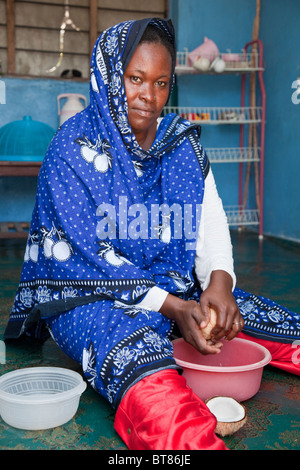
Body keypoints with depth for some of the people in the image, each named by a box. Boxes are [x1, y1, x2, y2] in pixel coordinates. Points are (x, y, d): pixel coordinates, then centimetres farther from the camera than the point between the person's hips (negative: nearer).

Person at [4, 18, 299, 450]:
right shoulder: (74, 147, -8)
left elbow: (211, 222, 4)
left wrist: (219, 282, -18)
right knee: (138, 357, -39)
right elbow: (89, 254, -14)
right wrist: (172, 308, -23)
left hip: (179, 290, 6)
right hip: (89, 295, -5)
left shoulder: (182, 143, 7)